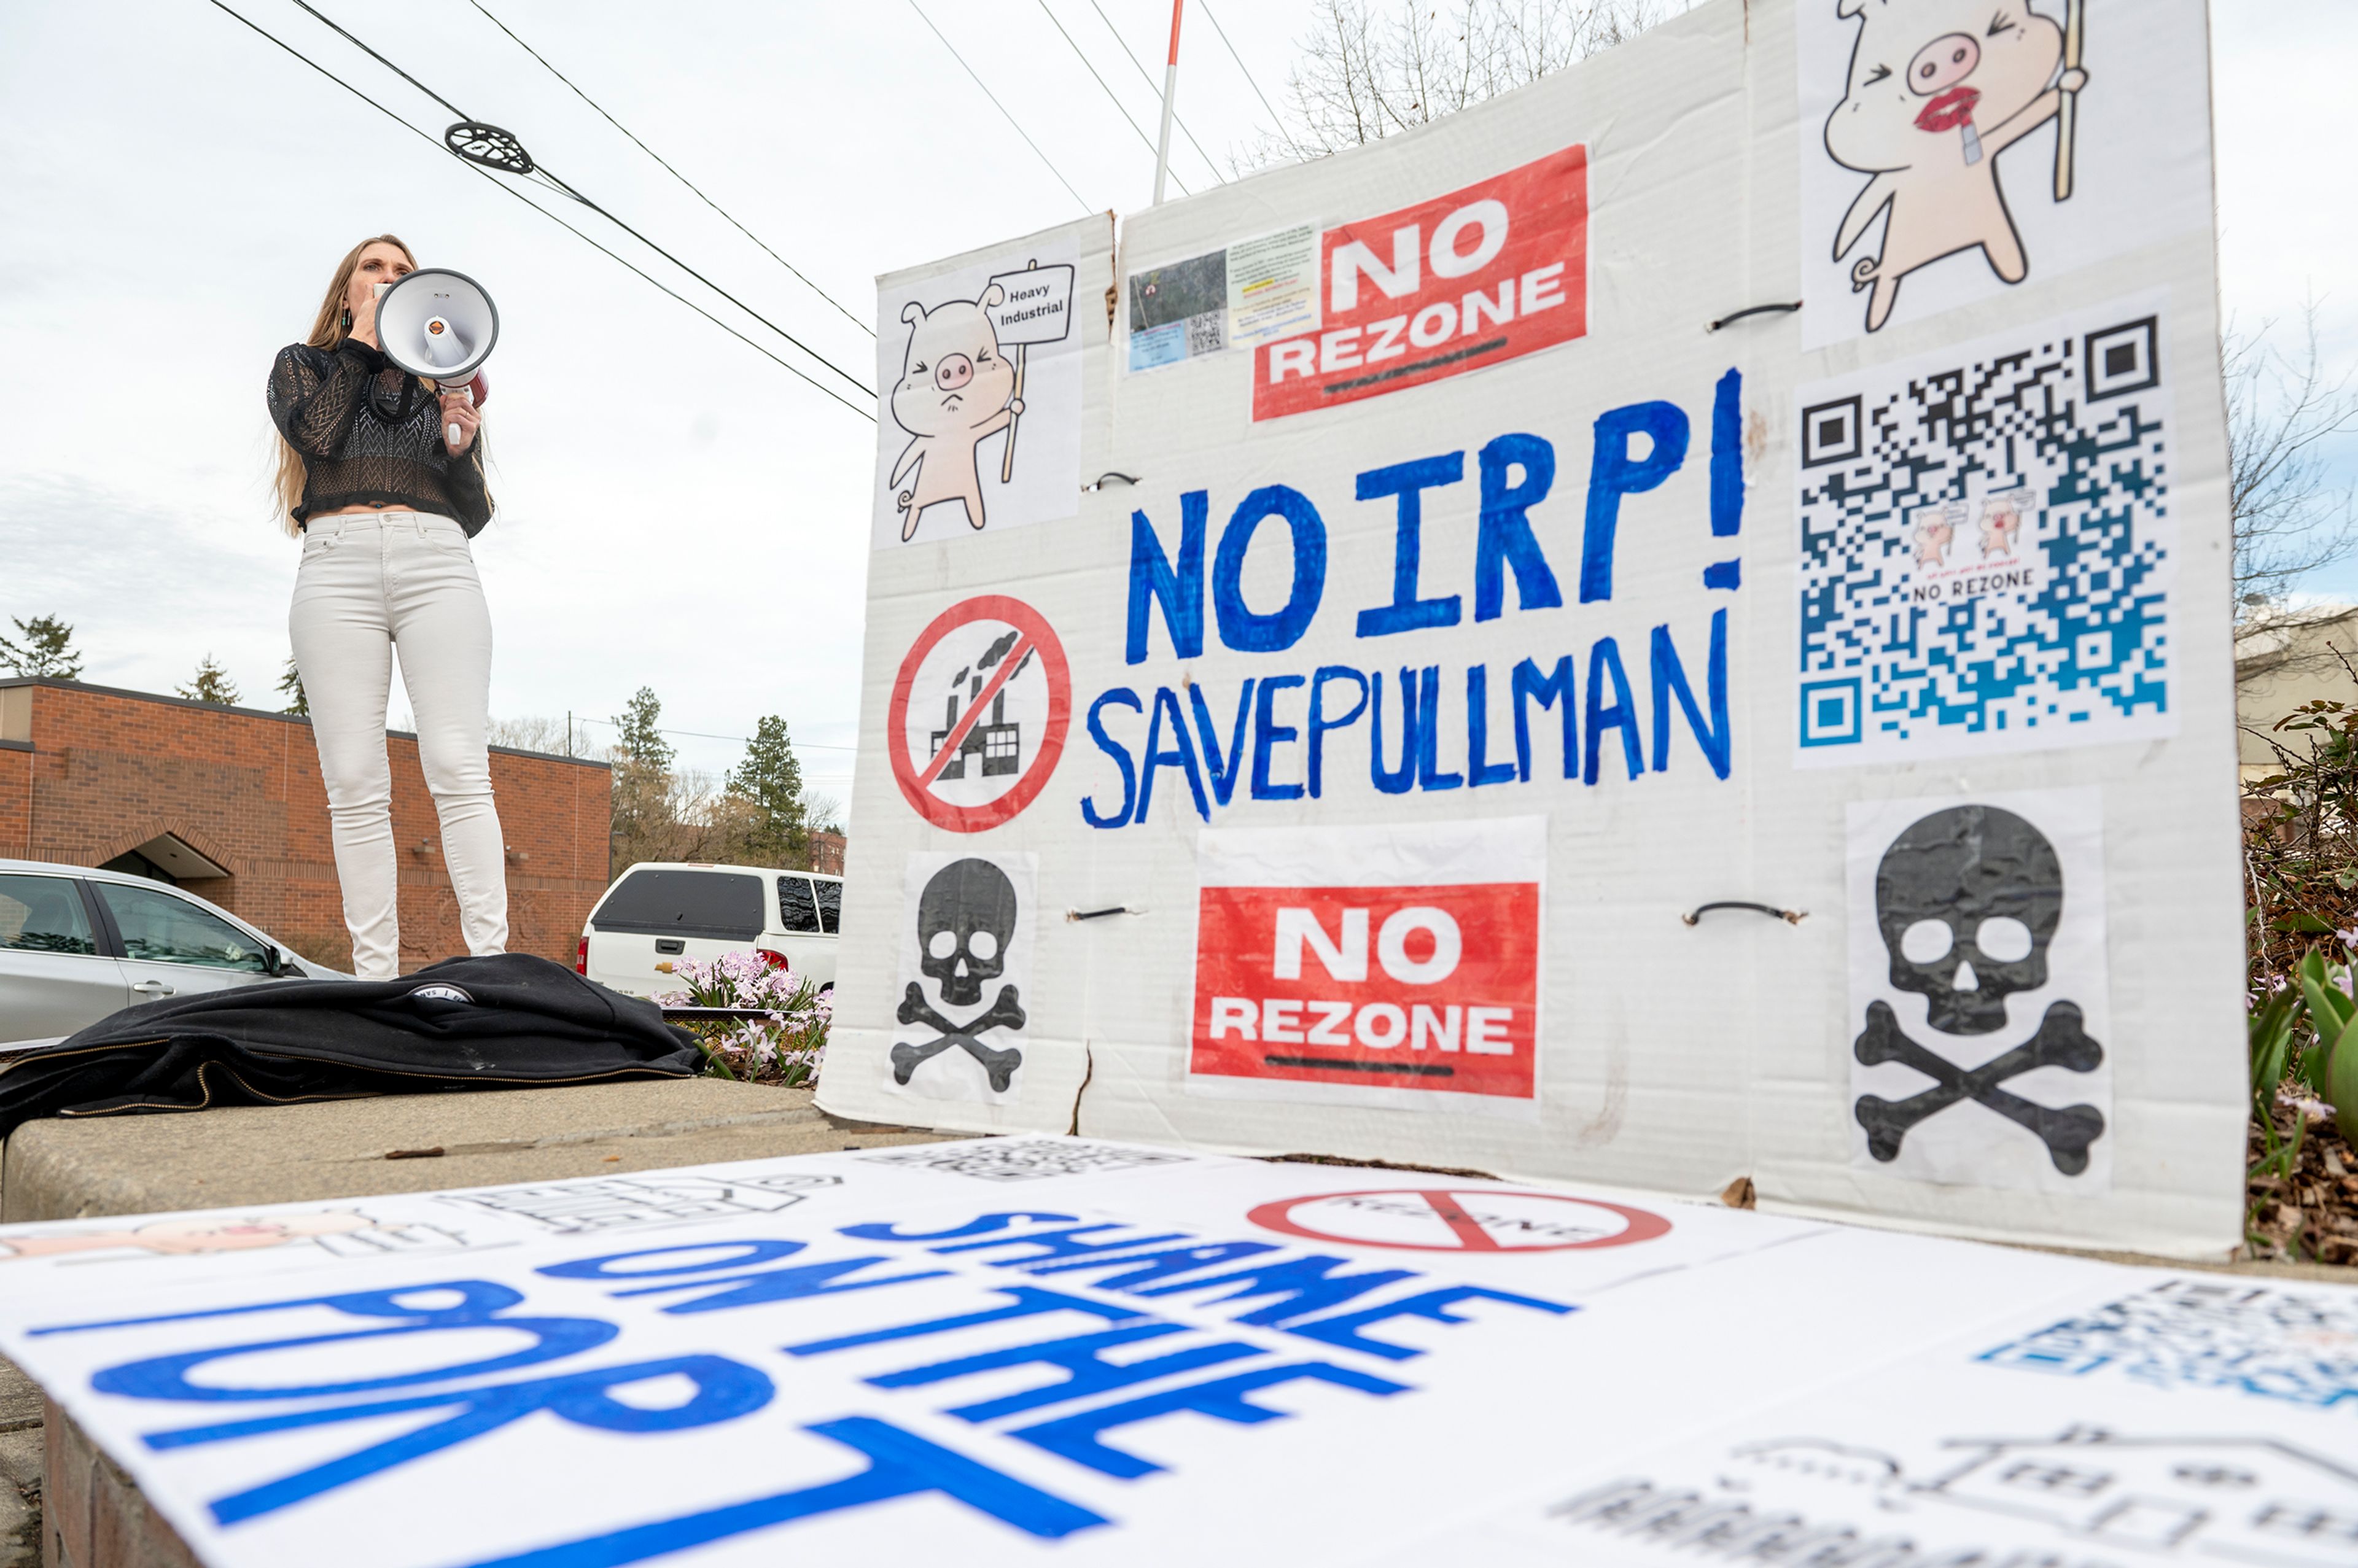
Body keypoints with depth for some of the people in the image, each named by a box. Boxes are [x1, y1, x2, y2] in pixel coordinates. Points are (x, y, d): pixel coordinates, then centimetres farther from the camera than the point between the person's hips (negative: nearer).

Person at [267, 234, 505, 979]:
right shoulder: (302, 364, 25)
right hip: (336, 563, 0)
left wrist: (462, 447, 1)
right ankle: (375, 978, -9)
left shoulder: (441, 382, 27)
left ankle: (490, 962, -20)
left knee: (458, 769, -14)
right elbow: (317, 434, 0)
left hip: (437, 563, 0)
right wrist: (362, 339, 10)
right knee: (355, 784, -8)